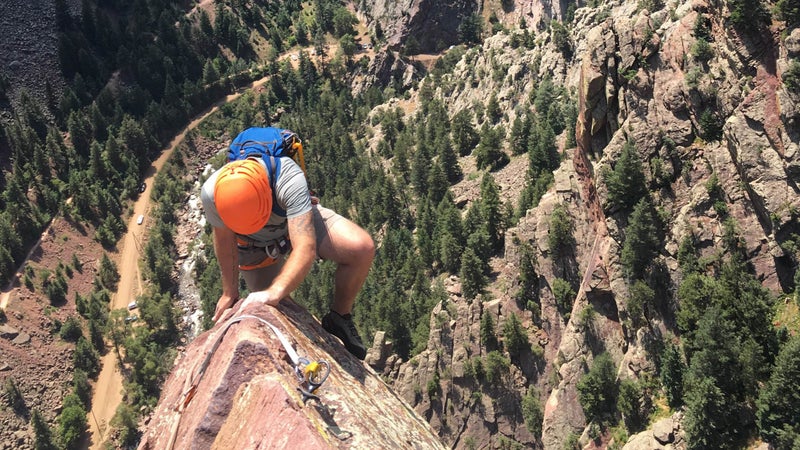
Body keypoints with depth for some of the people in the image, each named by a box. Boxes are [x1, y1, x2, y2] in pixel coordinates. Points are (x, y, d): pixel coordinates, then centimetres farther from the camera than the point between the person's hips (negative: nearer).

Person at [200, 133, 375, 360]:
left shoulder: (290, 179, -44)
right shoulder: (211, 193, -35)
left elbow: (306, 249, -50)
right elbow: (225, 240, -15)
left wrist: (275, 292, -62)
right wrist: (230, 291, -6)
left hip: (299, 221, -2)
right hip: (255, 245, 2)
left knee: (362, 248, -27)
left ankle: (339, 318, -3)